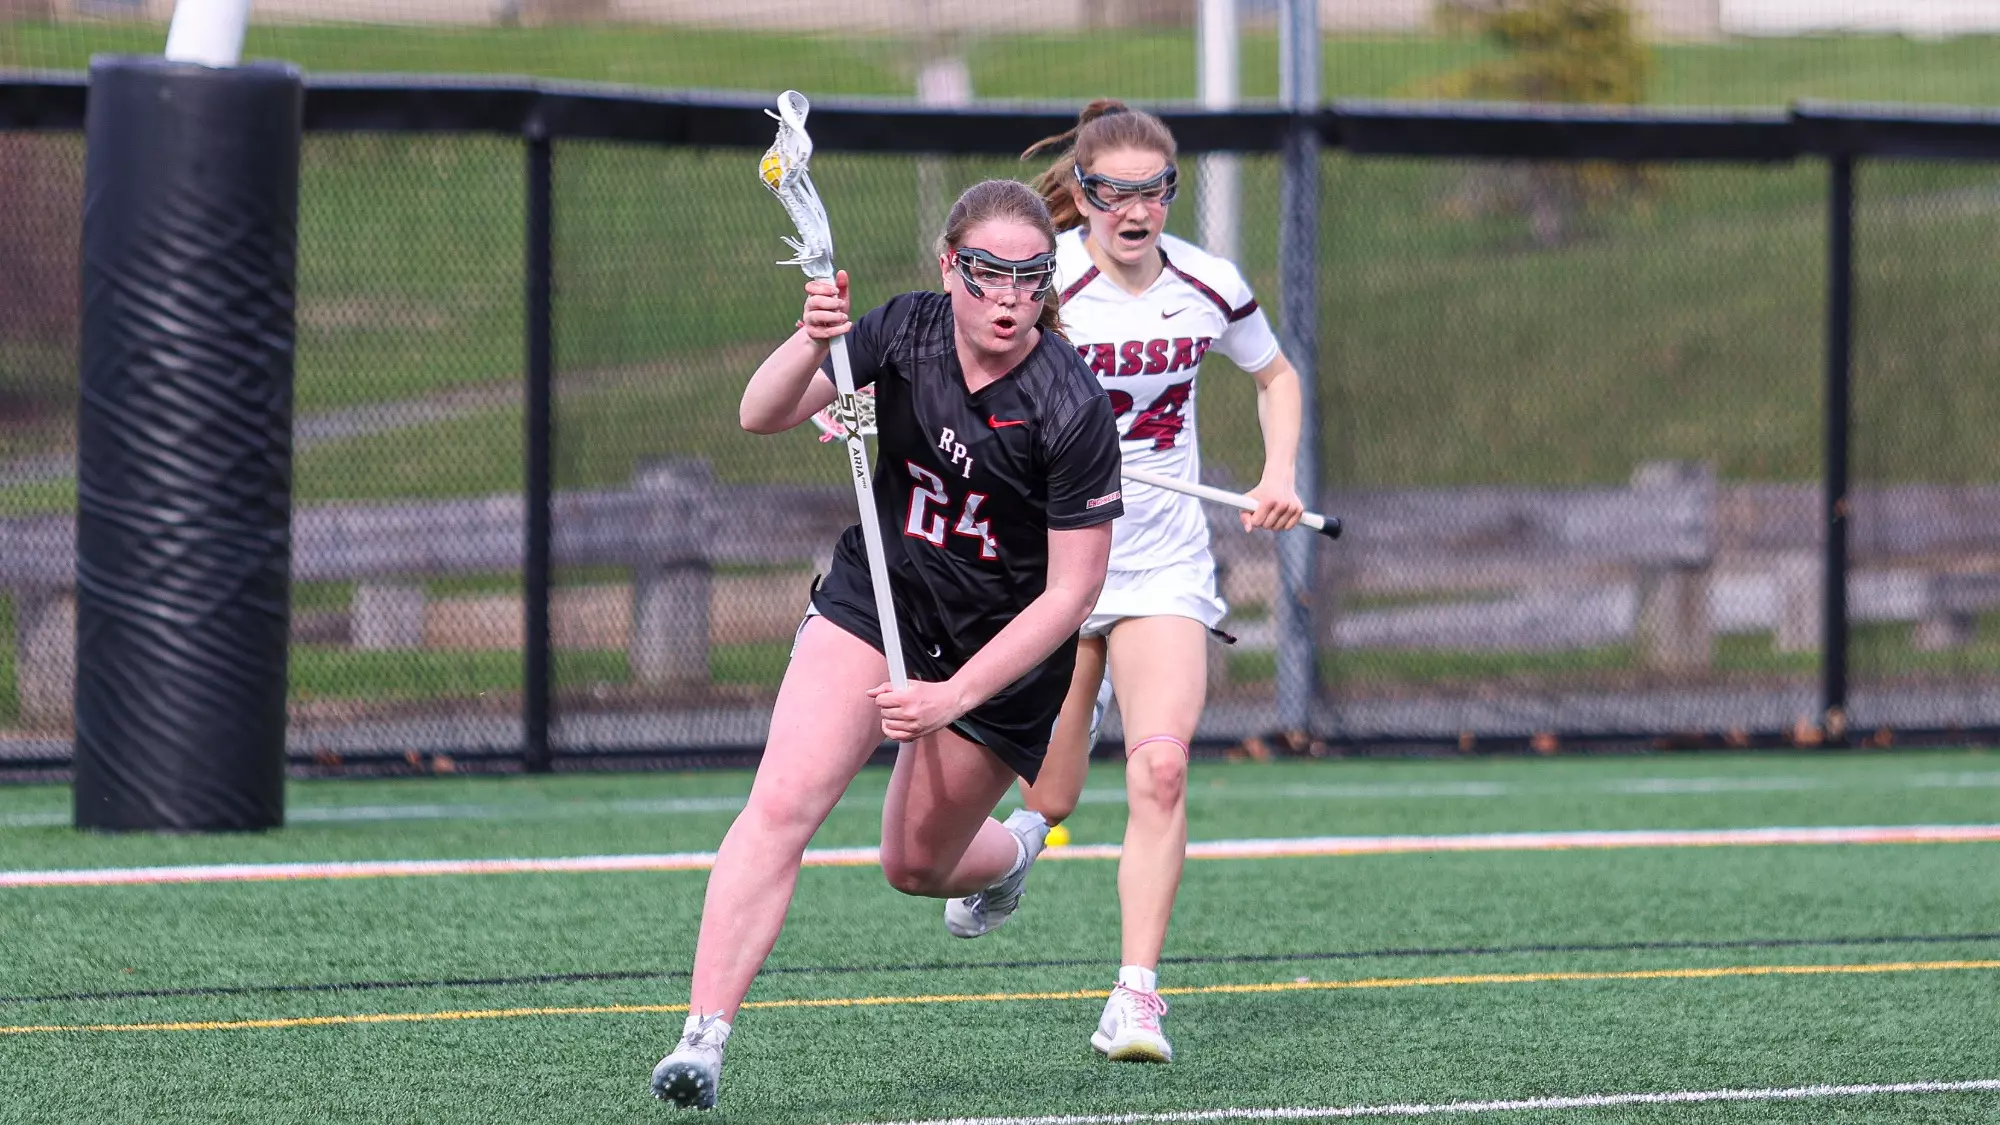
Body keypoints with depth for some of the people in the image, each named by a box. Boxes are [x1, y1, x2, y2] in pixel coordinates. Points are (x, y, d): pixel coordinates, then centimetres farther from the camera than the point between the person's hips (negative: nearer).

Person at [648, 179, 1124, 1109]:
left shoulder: (1071, 410, -24)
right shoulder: (905, 332, -13)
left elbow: (1072, 591, -19)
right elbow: (761, 416, -11)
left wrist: (956, 695, -23)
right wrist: (812, 342, -32)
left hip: (1005, 648, -2)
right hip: (876, 601, 2)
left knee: (915, 867, 11)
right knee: (784, 801, -20)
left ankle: (1012, 851, 50)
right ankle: (703, 1038, -22)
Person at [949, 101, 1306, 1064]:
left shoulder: (1210, 288, -3)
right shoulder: (1042, 286, -15)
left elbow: (1275, 376, 16)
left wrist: (1277, 475, 2)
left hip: (1164, 557, 2)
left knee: (1159, 772, -18)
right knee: (1047, 802, 5)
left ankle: (1136, 997, -16)